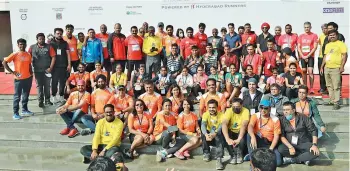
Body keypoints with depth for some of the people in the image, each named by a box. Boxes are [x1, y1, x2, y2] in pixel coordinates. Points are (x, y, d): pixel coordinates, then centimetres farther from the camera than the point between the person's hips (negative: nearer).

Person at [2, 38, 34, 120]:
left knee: (26, 95, 15)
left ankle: (24, 110, 28)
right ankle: (15, 113, 8)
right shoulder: (15, 54, -9)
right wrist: (12, 72, -11)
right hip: (19, 79, -5)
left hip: (28, 78, 5)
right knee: (17, 96, 1)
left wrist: (31, 72, 4)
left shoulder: (28, 55, 5)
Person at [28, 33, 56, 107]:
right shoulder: (32, 47, 2)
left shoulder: (49, 47, -1)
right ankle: (40, 101, 12)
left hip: (47, 70, 0)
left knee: (47, 86, 7)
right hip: (37, 70, 0)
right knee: (39, 86, 6)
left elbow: (53, 57, -4)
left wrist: (50, 68, -10)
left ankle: (47, 100, 18)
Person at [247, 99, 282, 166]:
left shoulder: (275, 120, -3)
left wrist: (270, 149, -16)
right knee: (250, 134, -34)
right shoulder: (255, 116, -3)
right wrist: (253, 137, -44)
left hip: (268, 144, 1)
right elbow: (250, 126, -23)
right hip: (257, 141, 0)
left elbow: (276, 136, -4)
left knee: (278, 162, -23)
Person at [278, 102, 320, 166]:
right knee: (280, 149, -32)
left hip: (304, 143, 0)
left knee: (315, 152, -28)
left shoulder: (303, 118, -4)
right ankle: (304, 158, -14)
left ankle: (291, 159, -17)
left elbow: (313, 130, -4)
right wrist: (290, 147, -23)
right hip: (290, 144, 0)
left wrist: (314, 145, -17)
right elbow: (282, 136, -9)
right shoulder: (282, 120, -5)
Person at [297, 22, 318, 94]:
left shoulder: (314, 35, 0)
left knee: (310, 71, -11)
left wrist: (308, 55, -12)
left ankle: (311, 88, -8)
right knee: (304, 72, 5)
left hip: (310, 56, -3)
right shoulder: (301, 36, 10)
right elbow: (298, 47, 6)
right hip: (303, 57, 4)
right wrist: (302, 56, -6)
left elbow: (315, 47, -6)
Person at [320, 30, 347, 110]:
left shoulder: (341, 44, -3)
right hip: (327, 68, 7)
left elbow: (344, 55, -8)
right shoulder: (327, 45, 17)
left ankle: (336, 103, -5)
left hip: (336, 68, -7)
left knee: (336, 87, -7)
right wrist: (322, 66, 17)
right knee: (329, 86, 12)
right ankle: (332, 101, 22)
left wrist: (342, 66, -17)